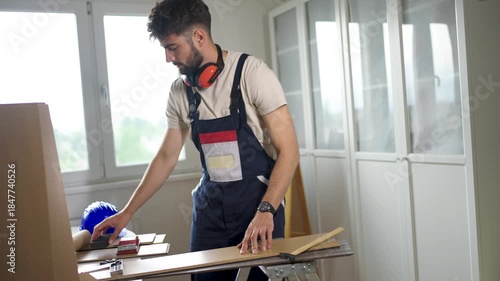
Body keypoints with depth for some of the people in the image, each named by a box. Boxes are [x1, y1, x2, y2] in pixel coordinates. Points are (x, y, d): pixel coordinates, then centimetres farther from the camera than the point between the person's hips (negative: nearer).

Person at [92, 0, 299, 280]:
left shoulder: (251, 72, -14)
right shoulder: (179, 91, 1)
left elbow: (288, 149, -16)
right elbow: (166, 157, 11)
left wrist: (266, 211, -26)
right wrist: (127, 212, 9)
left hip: (260, 201, -4)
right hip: (210, 205, 4)